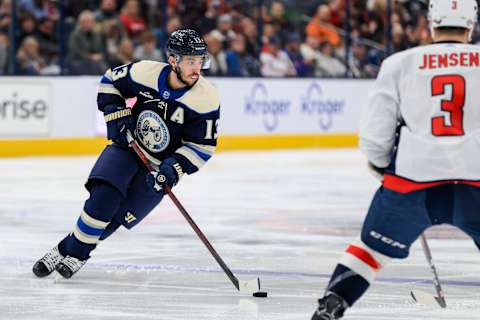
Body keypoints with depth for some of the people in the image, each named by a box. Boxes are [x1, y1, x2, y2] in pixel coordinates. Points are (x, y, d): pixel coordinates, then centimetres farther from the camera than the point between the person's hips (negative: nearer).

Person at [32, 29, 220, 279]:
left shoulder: (206, 98, -19)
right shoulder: (145, 73, -16)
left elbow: (202, 145, -12)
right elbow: (110, 82, 4)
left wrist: (174, 168, -24)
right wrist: (115, 114, -10)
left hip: (161, 166, 0)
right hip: (128, 146, 0)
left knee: (118, 216, -11)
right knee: (104, 197, -21)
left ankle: (76, 252, 10)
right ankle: (61, 252, -7)